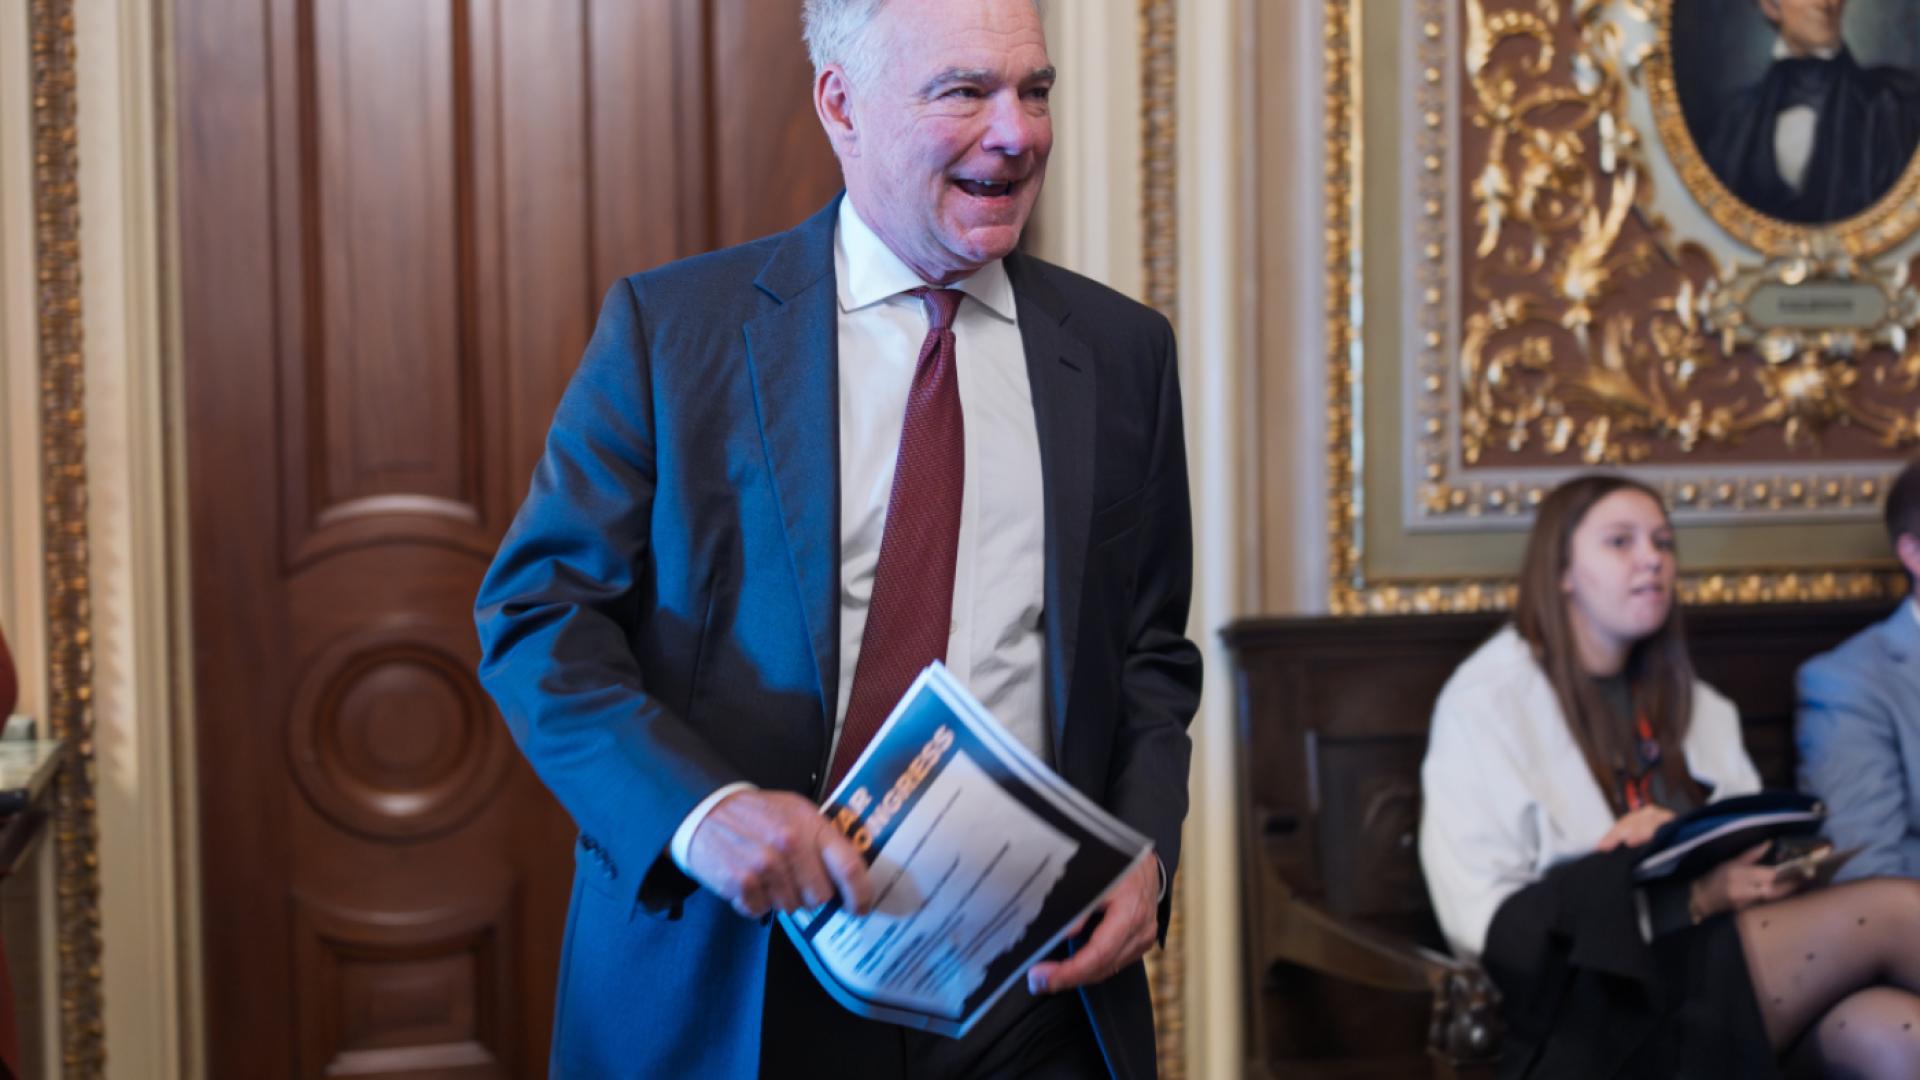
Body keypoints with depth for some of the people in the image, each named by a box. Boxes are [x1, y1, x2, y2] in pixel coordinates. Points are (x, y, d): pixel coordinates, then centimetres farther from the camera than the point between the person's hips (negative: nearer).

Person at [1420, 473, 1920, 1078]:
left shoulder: (1690, 703, 22)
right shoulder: (1487, 702, 0)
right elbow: (1483, 924, -9)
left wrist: (1779, 865, -6)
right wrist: (1689, 899, -16)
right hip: (1601, 1009, -6)